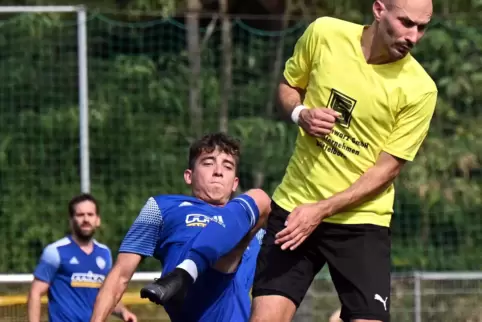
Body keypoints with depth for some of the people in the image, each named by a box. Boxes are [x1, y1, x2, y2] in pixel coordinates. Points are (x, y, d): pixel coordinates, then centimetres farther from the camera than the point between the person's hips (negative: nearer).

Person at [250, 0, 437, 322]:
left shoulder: (420, 90, -12)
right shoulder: (323, 33, -5)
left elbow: (387, 168, -11)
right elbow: (288, 86, 13)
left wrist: (321, 209, -20)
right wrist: (301, 113, -10)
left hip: (362, 222, -2)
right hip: (294, 206, 2)